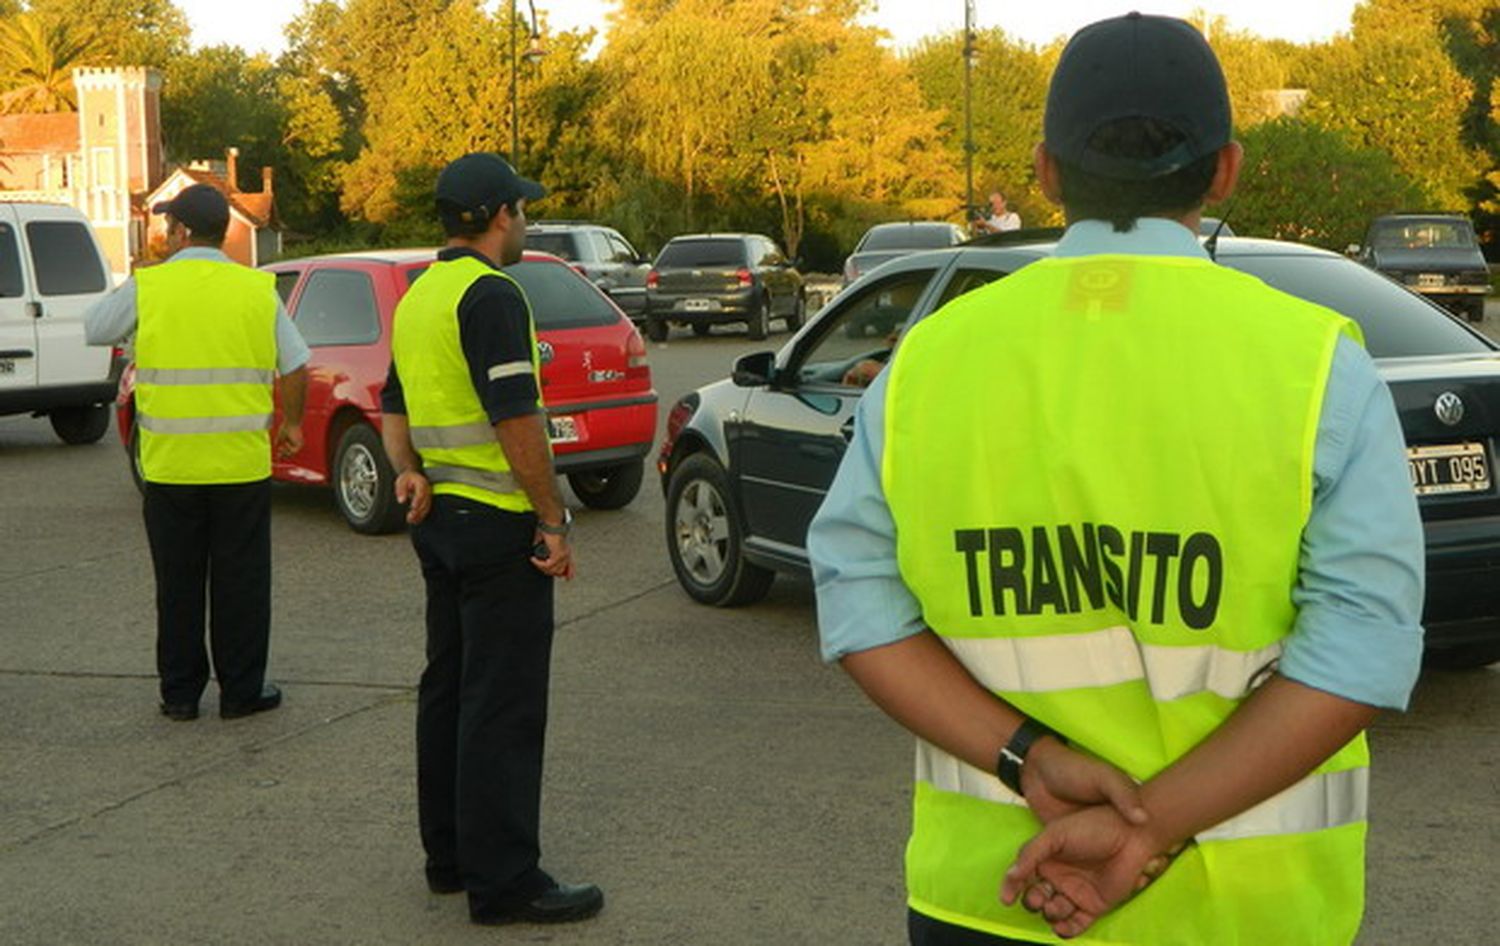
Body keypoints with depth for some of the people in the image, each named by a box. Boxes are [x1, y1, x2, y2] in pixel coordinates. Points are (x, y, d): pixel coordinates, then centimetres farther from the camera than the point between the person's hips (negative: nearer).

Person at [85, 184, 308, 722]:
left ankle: (180, 692, 17)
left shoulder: (146, 288, -4)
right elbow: (295, 366, 3)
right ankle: (241, 690, 13)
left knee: (178, 582, 11)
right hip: (242, 463, 0)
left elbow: (93, 330, 11)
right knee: (240, 581, 8)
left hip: (170, 464, 0)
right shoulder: (256, 289, 1)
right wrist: (291, 424, 17)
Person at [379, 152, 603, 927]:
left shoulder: (419, 296, 14)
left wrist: (409, 473, 2)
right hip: (497, 522, -10)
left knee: (448, 688, 15)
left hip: (441, 516, 10)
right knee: (503, 703, -6)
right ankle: (503, 881, -2)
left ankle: (450, 856, 23)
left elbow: (395, 404, 18)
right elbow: (515, 417, -20)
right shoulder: (490, 294, -16)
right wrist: (553, 521, -16)